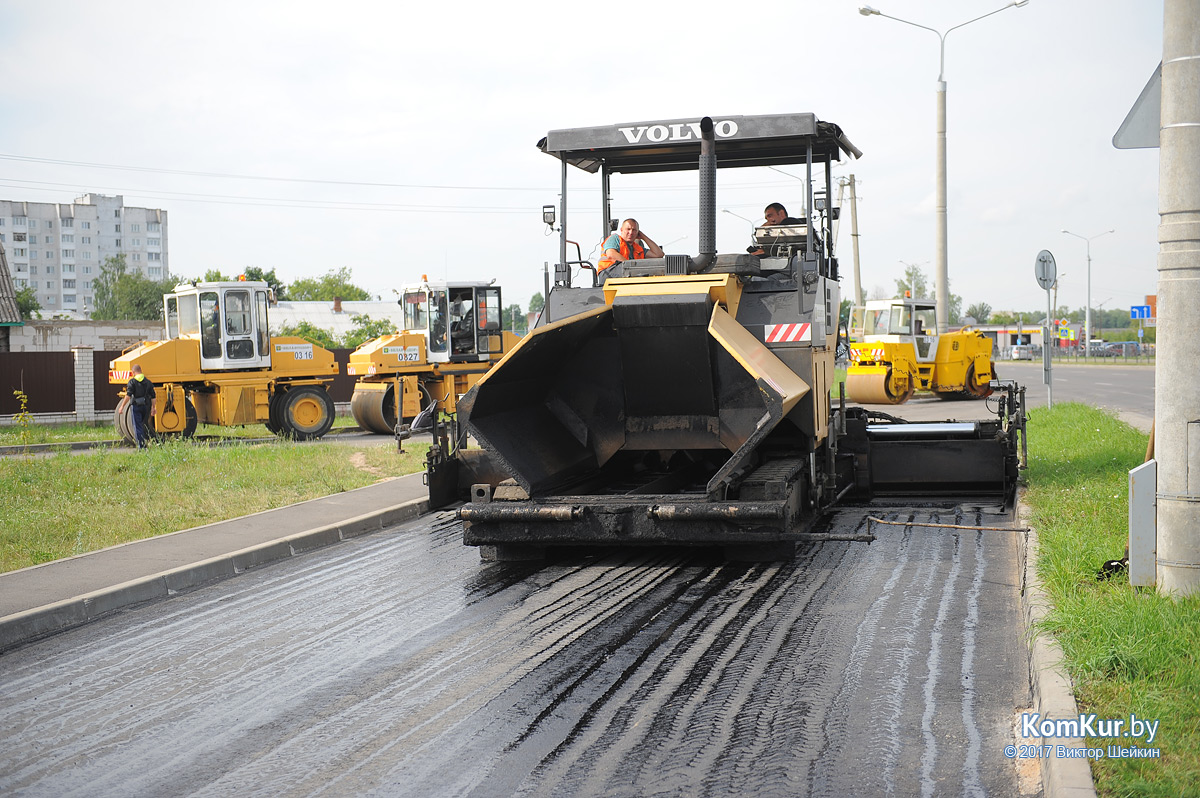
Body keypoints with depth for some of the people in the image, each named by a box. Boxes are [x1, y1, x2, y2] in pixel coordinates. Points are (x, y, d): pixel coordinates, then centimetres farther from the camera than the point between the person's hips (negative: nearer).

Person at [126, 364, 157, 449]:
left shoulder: (132, 381, -7)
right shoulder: (148, 381, 8)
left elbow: (128, 395, -15)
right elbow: (153, 397, 7)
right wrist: (153, 408, 13)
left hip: (136, 406, -4)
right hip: (146, 406, 5)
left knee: (138, 427, -1)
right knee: (145, 425, 18)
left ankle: (141, 446, -7)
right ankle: (147, 444, 18)